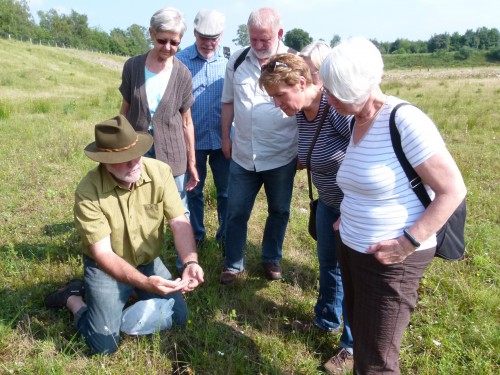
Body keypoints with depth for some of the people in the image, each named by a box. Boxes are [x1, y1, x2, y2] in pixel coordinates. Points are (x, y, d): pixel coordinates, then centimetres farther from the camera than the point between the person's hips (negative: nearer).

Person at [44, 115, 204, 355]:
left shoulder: (160, 172, -19)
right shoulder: (88, 192, -28)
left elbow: (180, 223, -19)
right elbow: (102, 253, -29)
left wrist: (190, 263, -38)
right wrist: (145, 283, -42)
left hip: (149, 262, 4)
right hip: (106, 267, -3)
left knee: (178, 320, -1)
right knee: (104, 344, -9)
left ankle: (134, 295, 24)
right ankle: (73, 297, 18)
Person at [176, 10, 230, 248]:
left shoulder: (228, 61, -2)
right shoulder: (180, 60, -6)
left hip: (222, 138, 1)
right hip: (193, 139, -1)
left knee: (226, 191, 10)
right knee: (193, 190, 14)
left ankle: (225, 234, 29)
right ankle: (196, 234, 32)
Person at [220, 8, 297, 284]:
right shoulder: (237, 60, -1)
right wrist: (225, 137, 11)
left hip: (281, 158, -2)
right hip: (242, 156, 2)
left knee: (279, 211, 15)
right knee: (236, 213, 10)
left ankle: (271, 259, 37)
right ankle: (234, 263, 29)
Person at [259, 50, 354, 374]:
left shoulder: (339, 106, -30)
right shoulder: (301, 112, -4)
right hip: (329, 202, 8)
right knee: (328, 263, 22)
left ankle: (354, 347, 27)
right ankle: (327, 322, 46)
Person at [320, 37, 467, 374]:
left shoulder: (405, 121, -21)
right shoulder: (358, 121, 5)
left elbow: (453, 190, -20)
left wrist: (408, 243, -22)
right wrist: (350, 218, 8)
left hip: (391, 262, -8)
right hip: (351, 251, 8)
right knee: (361, 339, 23)